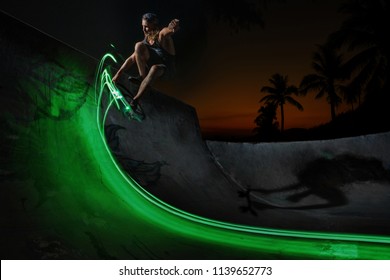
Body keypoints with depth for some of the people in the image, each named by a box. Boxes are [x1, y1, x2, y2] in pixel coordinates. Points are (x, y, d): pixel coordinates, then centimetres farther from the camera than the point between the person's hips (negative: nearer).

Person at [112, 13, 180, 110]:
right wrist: (118, 74, 0)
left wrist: (173, 28, -67)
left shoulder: (161, 36, -17)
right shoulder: (146, 41, 0)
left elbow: (167, 31, -41)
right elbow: (132, 58, 4)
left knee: (155, 68, -42)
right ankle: (142, 77, -12)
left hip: (165, 70, -5)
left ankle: (135, 99, -36)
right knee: (139, 46, -17)